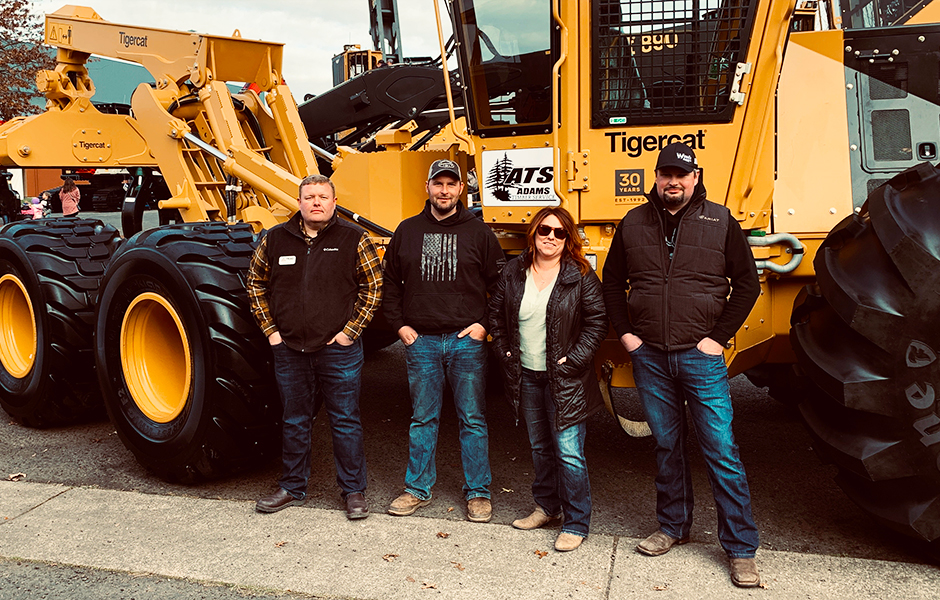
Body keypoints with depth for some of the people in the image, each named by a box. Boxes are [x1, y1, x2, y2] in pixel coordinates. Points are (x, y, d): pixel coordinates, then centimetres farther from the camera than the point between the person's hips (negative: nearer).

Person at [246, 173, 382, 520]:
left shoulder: (354, 239, -2)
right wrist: (270, 329, 7)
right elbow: (256, 283, 15)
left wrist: (350, 330, -5)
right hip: (289, 349, 3)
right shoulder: (275, 239, 5)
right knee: (294, 422, 14)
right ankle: (293, 489, 30)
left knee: (345, 421, 4)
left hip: (338, 349, -3)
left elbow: (373, 286, 0)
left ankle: (354, 491, 18)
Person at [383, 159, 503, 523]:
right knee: (422, 418, 10)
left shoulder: (478, 232, 3)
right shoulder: (408, 231, 8)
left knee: (473, 419, 5)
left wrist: (484, 324, -4)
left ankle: (478, 493, 16)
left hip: (467, 342, -1)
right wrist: (399, 324, 6)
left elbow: (500, 284, 5)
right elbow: (391, 282, 14)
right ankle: (418, 489, 23)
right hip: (421, 342, 2)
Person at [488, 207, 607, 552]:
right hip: (526, 377, 4)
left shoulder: (580, 276, -7)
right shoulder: (513, 272, 4)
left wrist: (575, 360, -11)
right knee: (539, 446, 18)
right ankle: (547, 506, 35)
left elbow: (597, 321, -6)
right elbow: (496, 313, 13)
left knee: (568, 452, -4)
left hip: (564, 380, -4)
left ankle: (576, 524, 10)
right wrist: (504, 351, 5)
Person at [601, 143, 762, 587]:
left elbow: (747, 283, 3)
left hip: (701, 356, -2)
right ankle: (673, 527, 31)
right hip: (649, 357, 2)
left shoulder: (720, 222, 1)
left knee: (721, 450, -1)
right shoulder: (633, 223, 6)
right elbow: (612, 281, 13)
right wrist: (624, 332, 3)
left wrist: (719, 336, -5)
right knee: (667, 446, 14)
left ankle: (741, 550, 10)